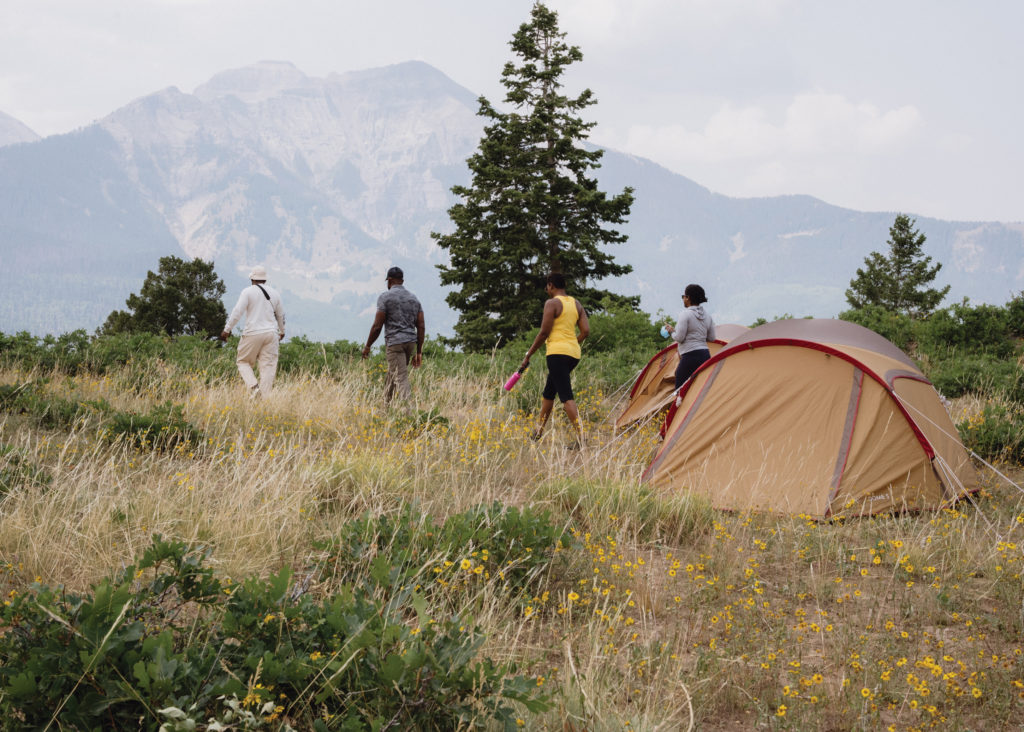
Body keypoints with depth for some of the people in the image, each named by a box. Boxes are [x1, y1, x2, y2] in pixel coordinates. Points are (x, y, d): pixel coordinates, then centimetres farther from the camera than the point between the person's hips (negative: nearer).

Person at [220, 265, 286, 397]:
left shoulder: (248, 292, -4)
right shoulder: (274, 293, 12)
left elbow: (237, 312, -12)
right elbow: (281, 315, 23)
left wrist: (227, 329, -6)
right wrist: (282, 331, 39)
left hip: (253, 333, -4)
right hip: (271, 333, 4)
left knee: (243, 361, 10)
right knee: (268, 366, 3)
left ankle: (253, 387, -10)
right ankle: (265, 395, -3)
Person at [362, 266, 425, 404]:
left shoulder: (385, 297, -6)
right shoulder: (414, 298, 12)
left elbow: (377, 326, -9)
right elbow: (421, 327, 9)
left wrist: (367, 346, 3)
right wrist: (418, 352, 14)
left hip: (394, 343, -6)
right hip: (411, 342, 6)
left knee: (401, 379, -10)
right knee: (392, 374, 23)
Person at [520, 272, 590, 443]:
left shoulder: (552, 303, -7)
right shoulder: (576, 304, 14)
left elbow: (544, 333, -11)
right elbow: (586, 331, 9)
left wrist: (528, 355, -4)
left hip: (558, 352, -8)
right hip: (574, 353, 8)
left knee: (566, 397, -12)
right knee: (548, 393, 21)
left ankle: (581, 437, -22)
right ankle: (538, 431, 29)